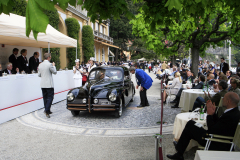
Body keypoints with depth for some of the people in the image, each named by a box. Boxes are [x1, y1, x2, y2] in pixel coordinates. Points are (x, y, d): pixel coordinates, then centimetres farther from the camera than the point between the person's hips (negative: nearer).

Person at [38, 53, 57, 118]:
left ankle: (47, 111, 22)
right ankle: (47, 111, -12)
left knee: (45, 97, 13)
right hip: (49, 84, -7)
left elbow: (39, 75, 13)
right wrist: (54, 66, 11)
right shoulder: (49, 64, -13)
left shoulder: (40, 65, 8)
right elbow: (54, 72, -3)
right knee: (50, 97, -2)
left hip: (43, 84, 7)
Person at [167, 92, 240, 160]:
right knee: (190, 123, 13)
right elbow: (218, 122, 11)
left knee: (190, 126, -1)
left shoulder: (230, 116, -28)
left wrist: (209, 115, -14)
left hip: (218, 145, -10)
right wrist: (213, 113, -1)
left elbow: (212, 130, -23)